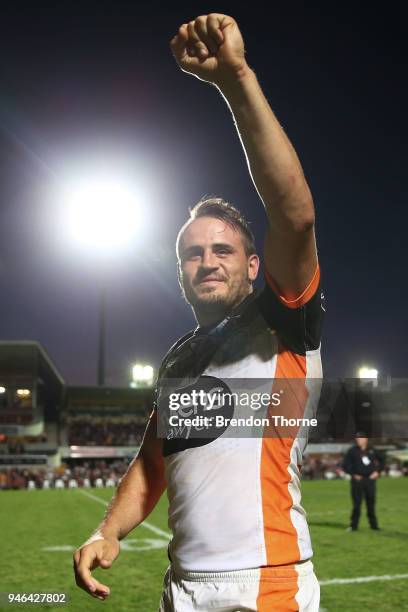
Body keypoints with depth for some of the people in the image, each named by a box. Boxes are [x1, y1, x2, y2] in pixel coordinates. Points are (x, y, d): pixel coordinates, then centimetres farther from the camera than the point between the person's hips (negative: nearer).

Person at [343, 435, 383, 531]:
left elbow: (380, 461, 18)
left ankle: (374, 524, 18)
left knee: (371, 503, 9)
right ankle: (353, 525, 3)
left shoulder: (372, 450, 6)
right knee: (357, 503, -3)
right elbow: (345, 465, -1)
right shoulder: (352, 451, -2)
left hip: (370, 479, 3)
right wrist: (353, 474, -9)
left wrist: (377, 471, 4)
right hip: (357, 480, -3)